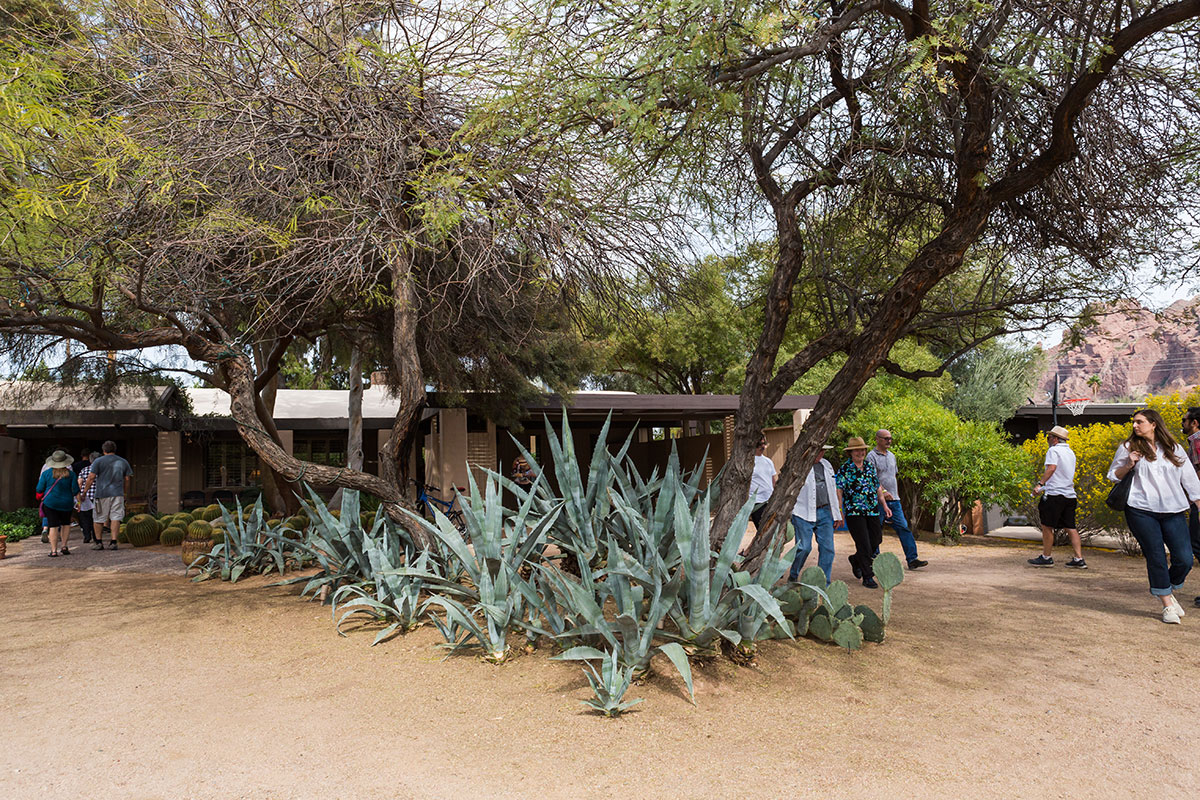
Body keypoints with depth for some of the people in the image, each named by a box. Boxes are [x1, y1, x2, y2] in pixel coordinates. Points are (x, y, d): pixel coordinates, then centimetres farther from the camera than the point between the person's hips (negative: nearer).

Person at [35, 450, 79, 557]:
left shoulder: (46, 473, -5)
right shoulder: (70, 473, -3)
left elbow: (40, 489, 0)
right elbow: (75, 490, -2)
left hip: (50, 503, -1)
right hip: (66, 503, 1)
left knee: (54, 526, -1)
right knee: (66, 524, 19)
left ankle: (54, 551, -4)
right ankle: (64, 546, 14)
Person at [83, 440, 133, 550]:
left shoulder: (98, 461, 1)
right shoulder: (123, 462, 11)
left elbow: (91, 478, -5)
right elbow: (127, 480, 11)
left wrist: (84, 492, 0)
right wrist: (125, 493, 20)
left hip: (102, 493, -2)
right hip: (118, 494, 2)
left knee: (98, 518, 9)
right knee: (115, 518, 1)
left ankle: (99, 542, 14)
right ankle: (113, 542, -5)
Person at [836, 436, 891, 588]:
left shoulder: (870, 466, 12)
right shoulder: (844, 468, -5)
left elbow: (877, 487, 18)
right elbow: (839, 490, -8)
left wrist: (884, 505, 12)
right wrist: (839, 512, -14)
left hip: (872, 511, 6)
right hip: (854, 512, -6)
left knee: (876, 539, 9)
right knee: (863, 544, -6)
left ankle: (856, 560, 35)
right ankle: (867, 577, 2)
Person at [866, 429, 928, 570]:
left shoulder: (892, 455, 18)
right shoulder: (872, 456, -6)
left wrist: (896, 495, 20)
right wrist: (883, 492, -28)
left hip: (894, 500, 6)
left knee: (903, 527, -1)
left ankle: (912, 559, -3)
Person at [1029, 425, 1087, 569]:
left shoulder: (1053, 450, -7)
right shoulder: (1070, 452, 19)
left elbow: (1052, 467, -24)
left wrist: (1040, 484, -28)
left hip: (1055, 494, -8)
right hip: (1070, 495, 8)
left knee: (1047, 526, 2)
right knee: (1070, 527, 8)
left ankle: (1046, 558, 8)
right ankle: (1079, 559, 3)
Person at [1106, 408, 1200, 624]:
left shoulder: (1175, 449, 11)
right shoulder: (1129, 447, 7)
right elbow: (1113, 475, 12)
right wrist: (1128, 466, -7)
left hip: (1174, 512, 2)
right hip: (1141, 511, -2)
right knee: (1156, 558, -2)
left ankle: (1168, 591, 23)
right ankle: (1167, 604, 11)